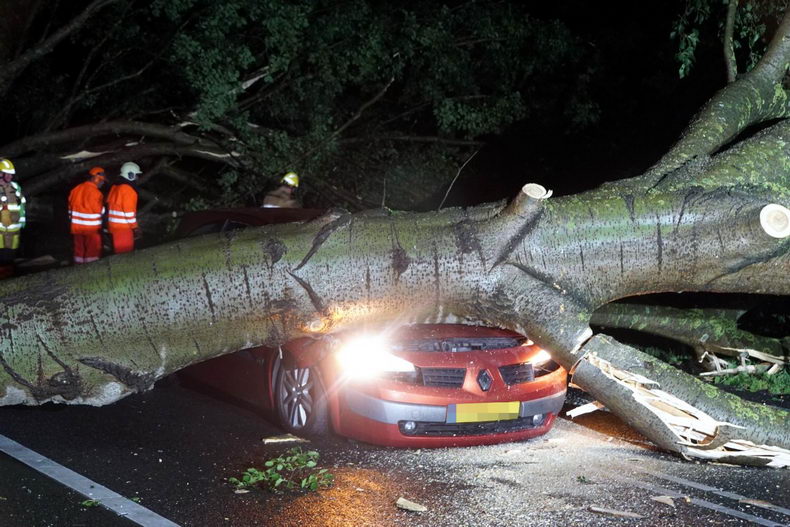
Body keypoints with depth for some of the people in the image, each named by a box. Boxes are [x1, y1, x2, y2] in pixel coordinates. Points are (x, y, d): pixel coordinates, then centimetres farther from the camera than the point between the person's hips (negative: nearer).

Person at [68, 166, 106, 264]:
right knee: (92, 252, 1)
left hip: (76, 227, 7)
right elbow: (100, 210, -12)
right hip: (92, 228, -7)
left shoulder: (76, 189, 5)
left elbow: (71, 208, 11)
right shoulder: (94, 192, -18)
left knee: (79, 250, 14)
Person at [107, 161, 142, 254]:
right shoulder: (128, 189, -14)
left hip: (114, 225, 9)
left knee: (119, 250, 14)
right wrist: (135, 227, -13)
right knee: (125, 252, -6)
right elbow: (128, 210, -18)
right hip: (123, 226, -9)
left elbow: (110, 204, 18)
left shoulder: (115, 187, 15)